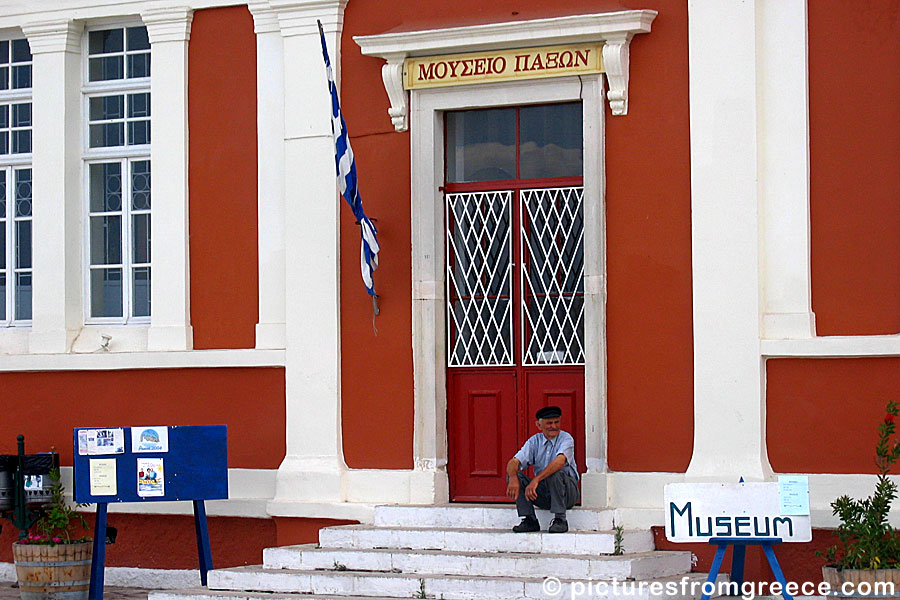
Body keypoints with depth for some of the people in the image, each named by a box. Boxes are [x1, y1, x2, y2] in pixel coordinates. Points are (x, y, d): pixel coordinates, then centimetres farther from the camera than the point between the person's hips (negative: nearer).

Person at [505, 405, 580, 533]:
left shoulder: (566, 439, -8)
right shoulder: (535, 441, 5)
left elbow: (560, 462, -29)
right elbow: (514, 462, -7)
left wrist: (536, 480, -40)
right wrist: (513, 478, -32)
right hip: (542, 494, 4)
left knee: (556, 473, -34)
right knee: (513, 475, -13)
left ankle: (560, 520, -25)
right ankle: (530, 521, -15)